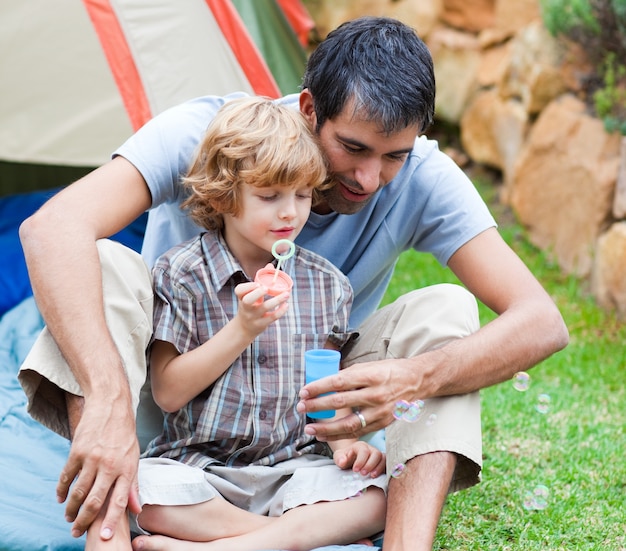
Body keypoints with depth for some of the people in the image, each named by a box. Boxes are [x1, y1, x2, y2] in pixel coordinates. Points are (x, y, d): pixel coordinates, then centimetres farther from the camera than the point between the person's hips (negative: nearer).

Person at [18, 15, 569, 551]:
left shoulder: (423, 178, -19)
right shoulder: (206, 132, -26)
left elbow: (541, 321, -24)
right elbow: (54, 226, -42)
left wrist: (414, 379, -44)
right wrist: (110, 400, -56)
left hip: (311, 410, 2)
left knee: (449, 308, -21)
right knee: (103, 269, -31)